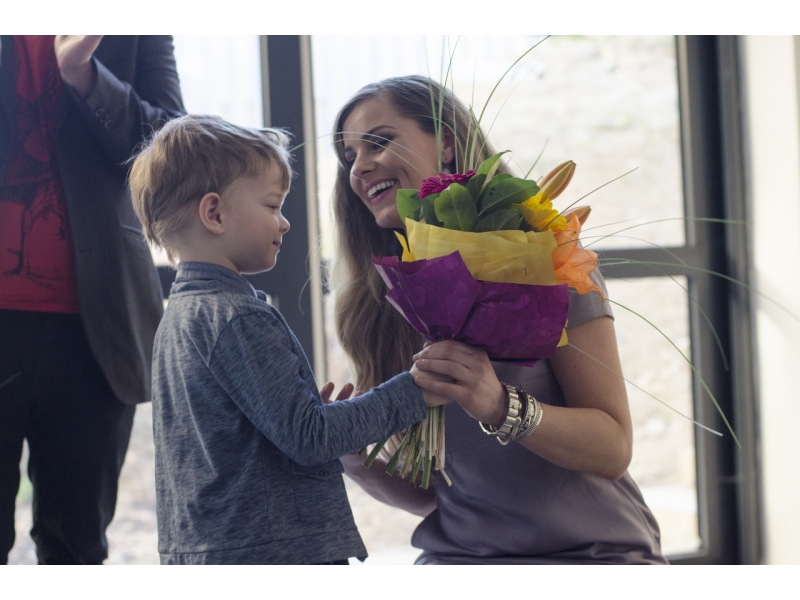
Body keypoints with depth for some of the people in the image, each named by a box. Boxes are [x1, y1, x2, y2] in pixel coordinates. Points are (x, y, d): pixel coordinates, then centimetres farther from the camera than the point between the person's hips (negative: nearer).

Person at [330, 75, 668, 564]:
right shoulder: (383, 306, 6)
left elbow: (613, 449, -11)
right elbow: (429, 494, 10)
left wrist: (499, 406, -26)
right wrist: (358, 464, -9)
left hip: (590, 553, -3)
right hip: (459, 555, 3)